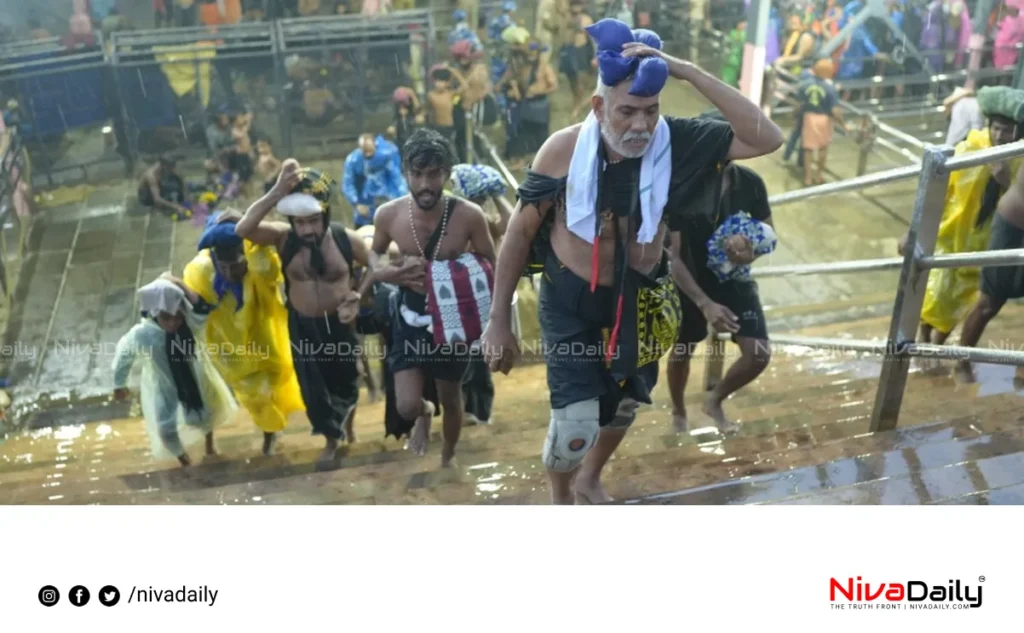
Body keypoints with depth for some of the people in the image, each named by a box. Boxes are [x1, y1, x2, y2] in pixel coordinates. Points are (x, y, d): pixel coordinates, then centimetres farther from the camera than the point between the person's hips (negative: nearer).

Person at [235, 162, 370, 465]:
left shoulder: (347, 239, -17)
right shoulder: (283, 237, -18)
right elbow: (242, 229, -36)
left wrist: (359, 295, -18)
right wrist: (277, 192, -44)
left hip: (339, 322, 0)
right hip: (302, 326, 0)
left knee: (345, 379, 23)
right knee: (313, 390, 13)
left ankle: (347, 412, 59)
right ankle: (332, 438, 42)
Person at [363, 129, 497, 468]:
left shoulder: (468, 215, -21)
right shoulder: (388, 215, -14)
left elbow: (490, 266, -5)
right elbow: (375, 252, 8)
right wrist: (381, 271, -14)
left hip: (452, 320, -1)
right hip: (410, 319, 1)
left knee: (451, 398, 19)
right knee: (407, 408, -7)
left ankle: (448, 459, 48)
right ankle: (424, 414, 34)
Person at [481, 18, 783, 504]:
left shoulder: (676, 142, -18)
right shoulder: (565, 149, -21)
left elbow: (767, 139, -27)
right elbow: (521, 232, -12)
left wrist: (689, 73, -35)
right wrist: (498, 321, -9)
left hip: (639, 299, 3)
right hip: (571, 300, -3)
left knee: (624, 404, 23)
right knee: (575, 428, -10)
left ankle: (590, 479, 56)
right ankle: (560, 499, 27)